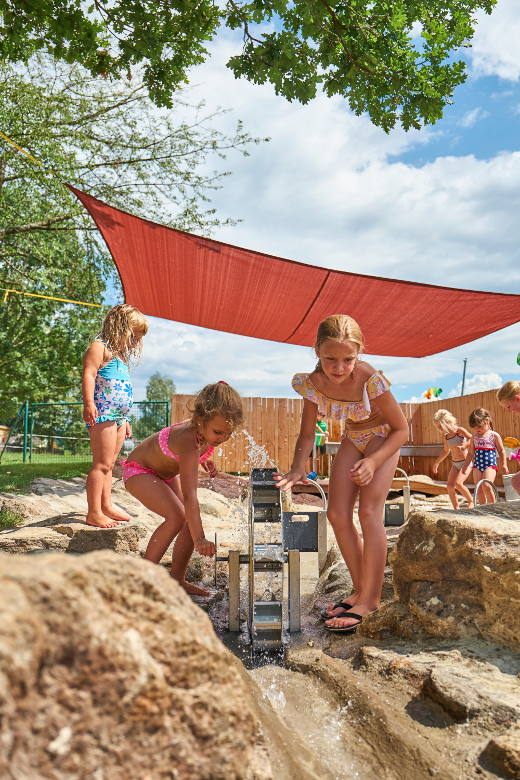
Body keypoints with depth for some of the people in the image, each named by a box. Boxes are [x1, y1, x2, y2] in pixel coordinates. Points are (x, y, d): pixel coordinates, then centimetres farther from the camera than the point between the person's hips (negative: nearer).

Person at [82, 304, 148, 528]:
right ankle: (94, 513, -7)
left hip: (118, 416, 10)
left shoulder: (120, 355, 24)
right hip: (102, 414, -9)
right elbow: (88, 375, -18)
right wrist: (89, 404, -31)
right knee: (102, 464, -10)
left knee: (108, 464, 12)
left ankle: (106, 506, 17)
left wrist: (124, 419, 29)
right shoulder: (100, 347, -5)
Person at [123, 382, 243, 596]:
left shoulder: (205, 429, -18)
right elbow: (189, 496, -48)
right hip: (139, 471, -8)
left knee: (192, 521, -3)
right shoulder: (189, 444, -42)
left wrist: (203, 460, -4)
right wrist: (199, 539, -53)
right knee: (177, 516, -27)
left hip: (166, 473, 8)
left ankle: (177, 580, 11)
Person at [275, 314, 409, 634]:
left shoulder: (371, 380, -34)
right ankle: (361, 591, 12)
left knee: (369, 511, -18)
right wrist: (298, 468, -31)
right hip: (353, 438, 5)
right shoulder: (313, 383, -23)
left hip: (384, 437, -4)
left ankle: (371, 599, -5)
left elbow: (401, 430, -21)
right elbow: (307, 434, -12)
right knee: (338, 514, -4)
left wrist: (373, 461, -34)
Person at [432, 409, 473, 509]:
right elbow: (446, 451, 24)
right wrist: (437, 462, 27)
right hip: (455, 464, 7)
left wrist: (464, 446, -35)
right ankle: (456, 508, 4)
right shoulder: (446, 436, 9)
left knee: (458, 483, -22)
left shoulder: (460, 431, -11)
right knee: (450, 485, -7)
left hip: (465, 462, -7)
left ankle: (471, 501, 1)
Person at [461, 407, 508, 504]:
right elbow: (470, 453, 18)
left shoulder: (494, 436, 0)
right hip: (477, 466, 5)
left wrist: (504, 464, 3)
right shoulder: (474, 437, 11)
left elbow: (501, 451, 7)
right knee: (479, 489, 2)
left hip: (490, 465, -4)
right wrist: (465, 466, 19)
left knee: (486, 486, -21)